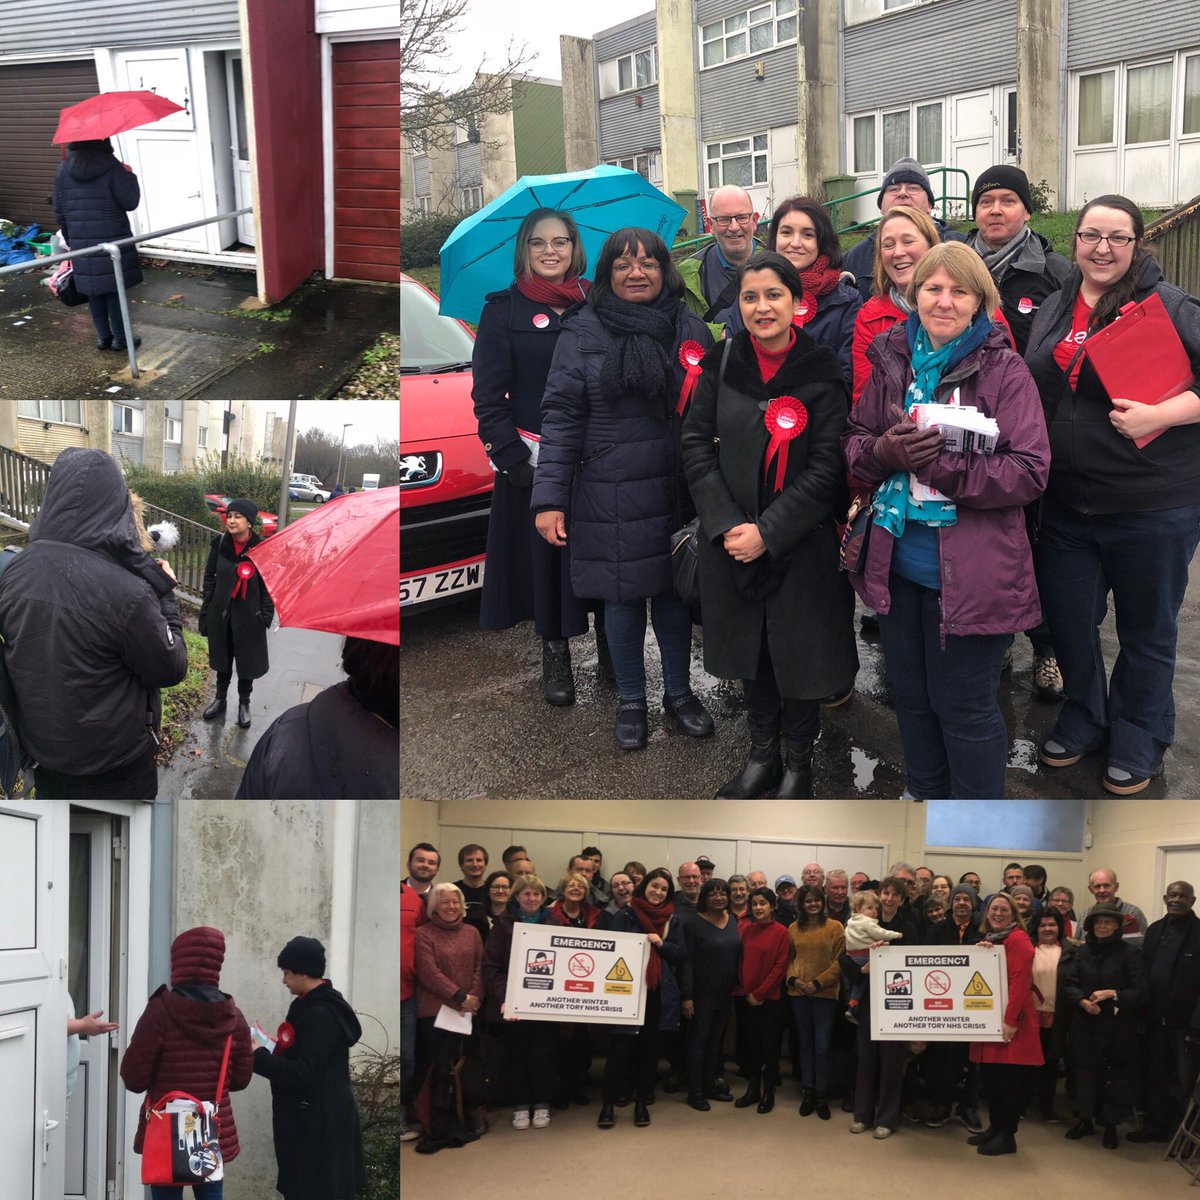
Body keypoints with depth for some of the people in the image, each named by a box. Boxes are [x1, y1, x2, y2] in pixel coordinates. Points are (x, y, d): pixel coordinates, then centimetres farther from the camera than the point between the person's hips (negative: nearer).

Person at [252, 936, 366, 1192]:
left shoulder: (321, 1015, -22)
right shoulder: (314, 1005, 10)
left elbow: (303, 1072, -25)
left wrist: (258, 1056, -18)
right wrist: (269, 1049, 4)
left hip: (319, 1122, -10)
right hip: (312, 1116, 10)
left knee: (316, 1190, -4)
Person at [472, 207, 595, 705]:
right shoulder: (502, 310, 1)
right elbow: (488, 396, -3)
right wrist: (515, 459, -12)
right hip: (534, 459, -2)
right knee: (544, 554, 4)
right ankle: (555, 651, 19)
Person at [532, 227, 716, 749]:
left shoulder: (691, 330, 6)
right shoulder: (582, 333, -1)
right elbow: (560, 418, -4)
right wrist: (549, 499, -10)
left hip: (677, 494, 2)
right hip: (610, 498, -2)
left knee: (674, 592, 11)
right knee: (622, 597, 7)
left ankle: (679, 692, 29)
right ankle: (631, 700, 25)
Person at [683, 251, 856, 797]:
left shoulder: (821, 373, -9)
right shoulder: (722, 364, 0)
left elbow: (827, 467, -12)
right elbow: (697, 444, -2)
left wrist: (768, 532, -17)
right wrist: (728, 524, -13)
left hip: (802, 543, -3)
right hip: (732, 541, 3)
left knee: (801, 651, 7)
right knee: (751, 648, 15)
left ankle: (798, 763, 27)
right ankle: (762, 756, 33)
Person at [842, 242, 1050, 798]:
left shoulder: (1005, 372, -10)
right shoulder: (892, 362, 4)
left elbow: (1028, 472, -16)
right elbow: (854, 441, 7)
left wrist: (935, 461, -23)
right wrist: (885, 450, -16)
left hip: (969, 574, -5)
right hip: (898, 565, 5)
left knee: (963, 706, 5)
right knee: (909, 692, 21)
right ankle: (923, 792, 44)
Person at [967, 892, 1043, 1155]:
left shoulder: (1018, 940, -10)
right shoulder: (987, 939, 16)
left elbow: (1020, 982, -17)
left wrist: (1011, 1019, -21)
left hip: (1008, 1022, -8)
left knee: (1009, 1079, -2)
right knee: (989, 1076, 11)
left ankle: (1007, 1136, 5)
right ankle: (994, 1127, 23)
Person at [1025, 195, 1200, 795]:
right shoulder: (1052, 309, 10)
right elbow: (1027, 394, 19)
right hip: (1065, 507, 5)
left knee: (1147, 632, 11)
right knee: (1069, 622, 17)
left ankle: (1137, 745, 31)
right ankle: (1082, 722, 41)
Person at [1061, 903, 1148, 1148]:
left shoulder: (1130, 953, -5)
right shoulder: (1084, 951, 6)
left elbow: (1142, 992, -9)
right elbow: (1069, 985, 3)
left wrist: (1113, 994, -21)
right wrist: (1082, 1001, -15)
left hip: (1117, 1028, -3)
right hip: (1085, 1026, 3)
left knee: (1115, 1076, 2)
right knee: (1085, 1072, 9)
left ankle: (1110, 1126, 17)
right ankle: (1085, 1119, 25)